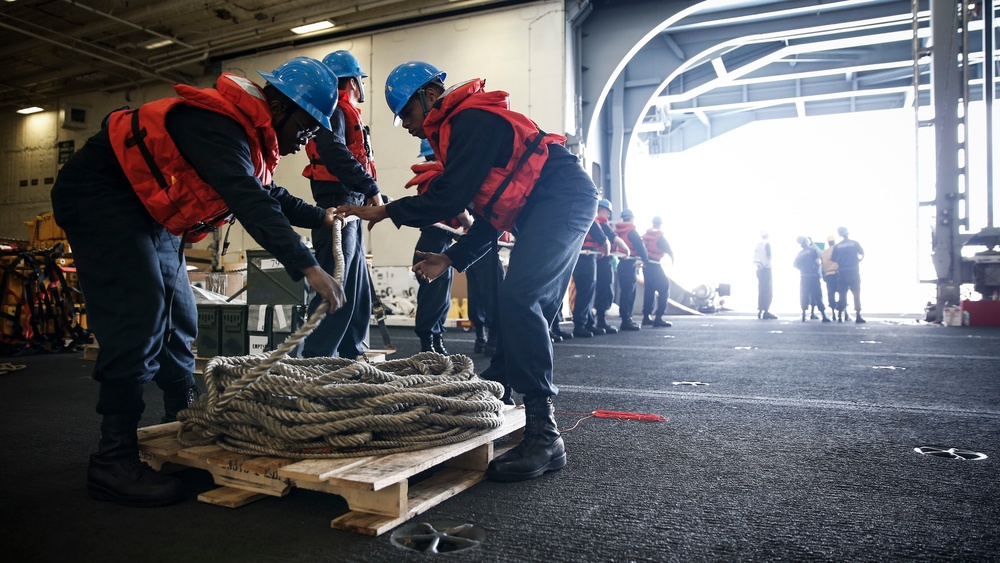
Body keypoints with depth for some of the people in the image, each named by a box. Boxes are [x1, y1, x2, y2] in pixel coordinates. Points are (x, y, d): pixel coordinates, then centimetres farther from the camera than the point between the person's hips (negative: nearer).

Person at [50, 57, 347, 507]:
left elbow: (268, 195, 20)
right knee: (139, 316, -21)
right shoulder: (218, 126, -28)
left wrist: (320, 217, 9)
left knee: (178, 319, 9)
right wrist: (307, 268, -44)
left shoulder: (250, 135, 4)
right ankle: (114, 460, -16)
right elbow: (251, 206, -40)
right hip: (99, 195, -10)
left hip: (149, 213, 11)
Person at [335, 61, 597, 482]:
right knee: (526, 307, 12)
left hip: (562, 200, -11)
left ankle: (543, 435, -22)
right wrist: (451, 259, 17)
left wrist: (384, 212, -6)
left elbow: (449, 197, -16)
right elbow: (491, 213, 23)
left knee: (518, 299, -22)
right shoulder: (462, 126, 23)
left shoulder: (472, 120, -9)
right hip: (551, 210, 11)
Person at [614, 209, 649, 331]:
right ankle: (626, 320, -10)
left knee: (626, 291, 13)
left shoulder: (618, 231, 15)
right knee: (628, 292, -8)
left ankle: (627, 318, 17)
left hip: (621, 262, 8)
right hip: (629, 264, -8)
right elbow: (640, 246, -13)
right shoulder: (631, 231, -8)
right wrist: (645, 259, 2)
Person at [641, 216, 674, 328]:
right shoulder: (660, 237, -10)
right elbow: (670, 252, -10)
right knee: (664, 289, -3)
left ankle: (646, 317, 18)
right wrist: (672, 261, 6)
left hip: (646, 265, 7)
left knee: (649, 290, 15)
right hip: (655, 266, -7)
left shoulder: (645, 235, 9)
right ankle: (658, 317, -12)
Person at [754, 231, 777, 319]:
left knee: (761, 291, 10)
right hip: (766, 269, -7)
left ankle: (760, 311, 9)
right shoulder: (767, 244, -6)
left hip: (760, 269, 7)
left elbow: (755, 258, 13)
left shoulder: (758, 245, 13)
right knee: (768, 291, -7)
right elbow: (769, 256, -12)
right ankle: (766, 311, -13)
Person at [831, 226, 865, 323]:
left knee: (842, 294, 6)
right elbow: (863, 254, -2)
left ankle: (840, 316, 4)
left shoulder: (837, 246, 6)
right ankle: (858, 316, -8)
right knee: (856, 294, -1)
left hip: (842, 272, 2)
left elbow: (834, 259, 3)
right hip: (854, 271, -2)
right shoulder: (855, 243, 2)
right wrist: (858, 261, 15)